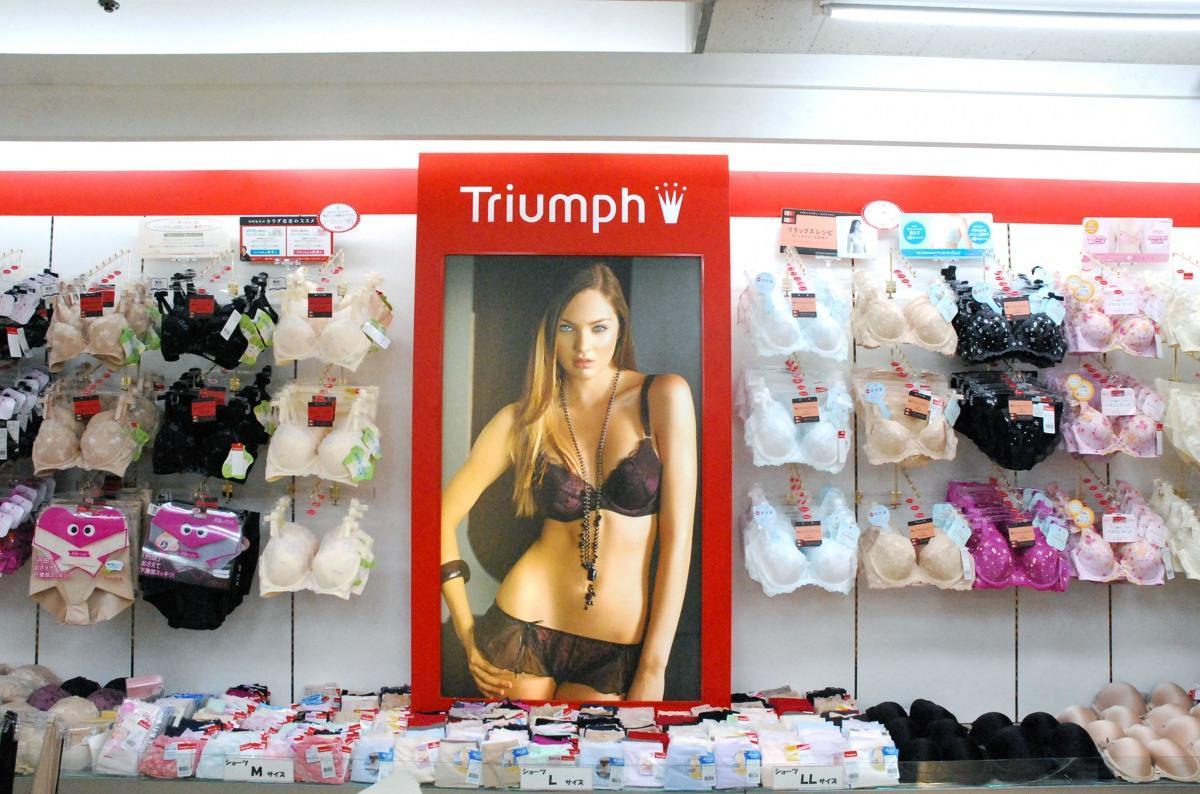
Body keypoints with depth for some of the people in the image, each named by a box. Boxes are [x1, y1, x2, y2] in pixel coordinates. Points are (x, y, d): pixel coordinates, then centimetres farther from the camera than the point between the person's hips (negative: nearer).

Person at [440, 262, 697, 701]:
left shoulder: (664, 397, -8)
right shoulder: (522, 419, -3)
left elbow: (677, 537, -9)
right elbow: (444, 515, 3)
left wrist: (654, 666, -9)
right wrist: (467, 633, -1)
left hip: (619, 649, 0)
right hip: (522, 630, 1)